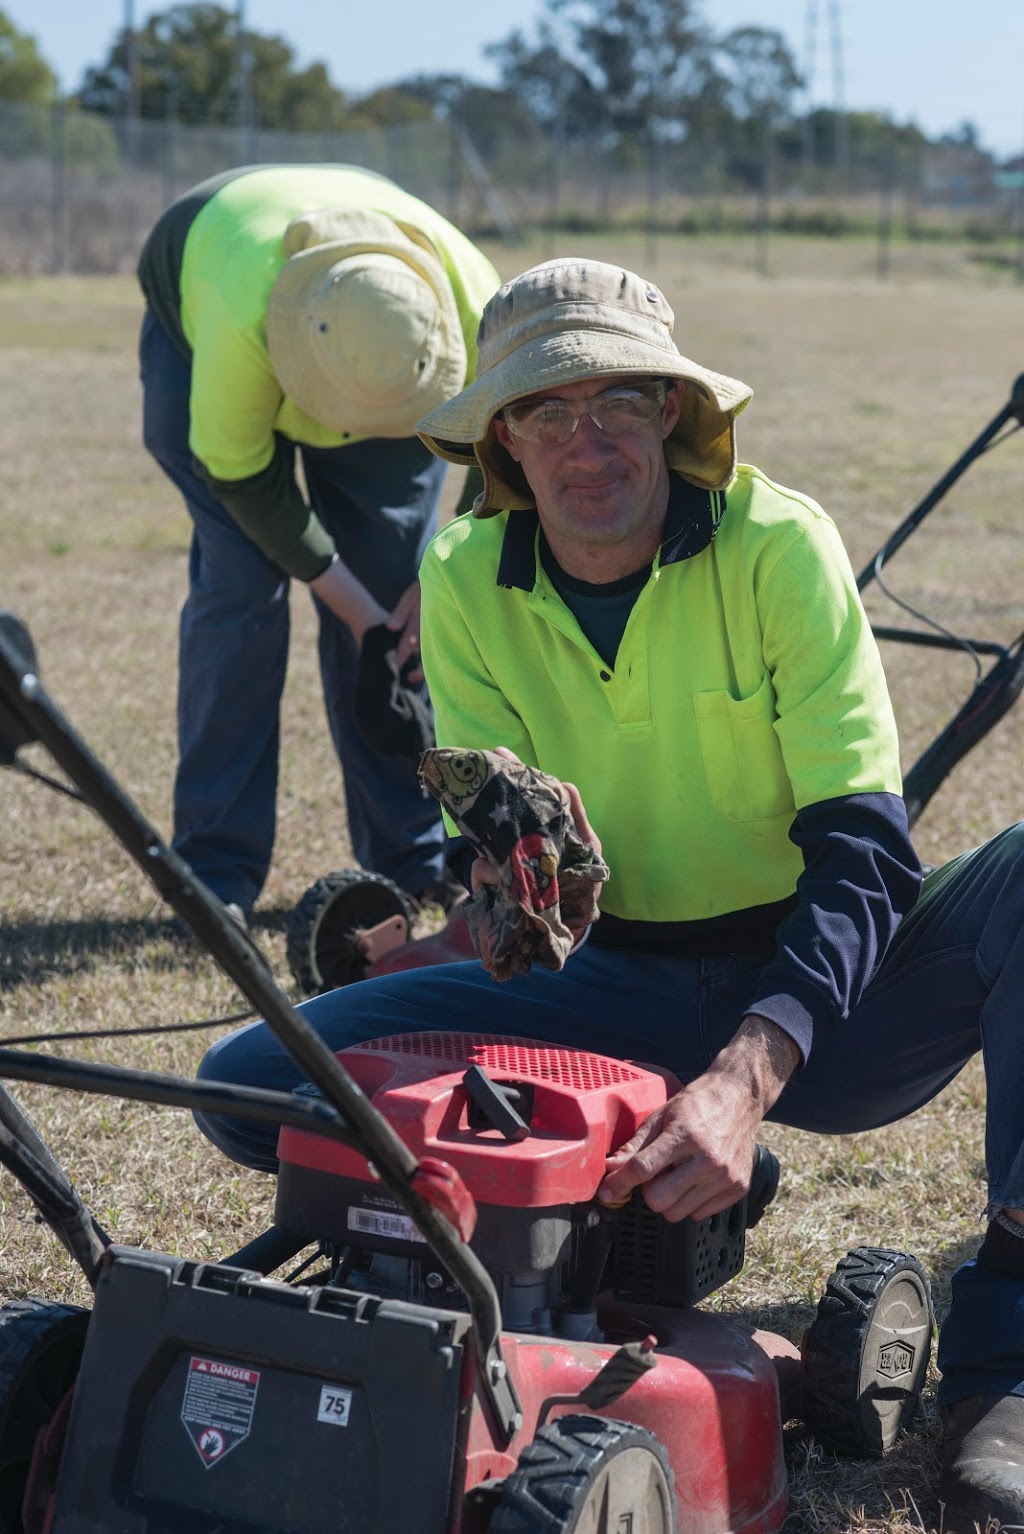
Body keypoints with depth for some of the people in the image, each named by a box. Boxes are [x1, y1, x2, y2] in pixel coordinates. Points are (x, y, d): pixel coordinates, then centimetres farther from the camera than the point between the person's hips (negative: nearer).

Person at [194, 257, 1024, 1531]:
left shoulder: (776, 543, -16)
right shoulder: (467, 580, -5)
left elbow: (864, 847, -23)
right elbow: (486, 845, -6)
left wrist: (749, 1071, -39)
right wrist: (507, 875, -34)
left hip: (815, 992, -3)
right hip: (613, 989, 3)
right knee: (253, 1082, -14)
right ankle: (636, 1200, -7)